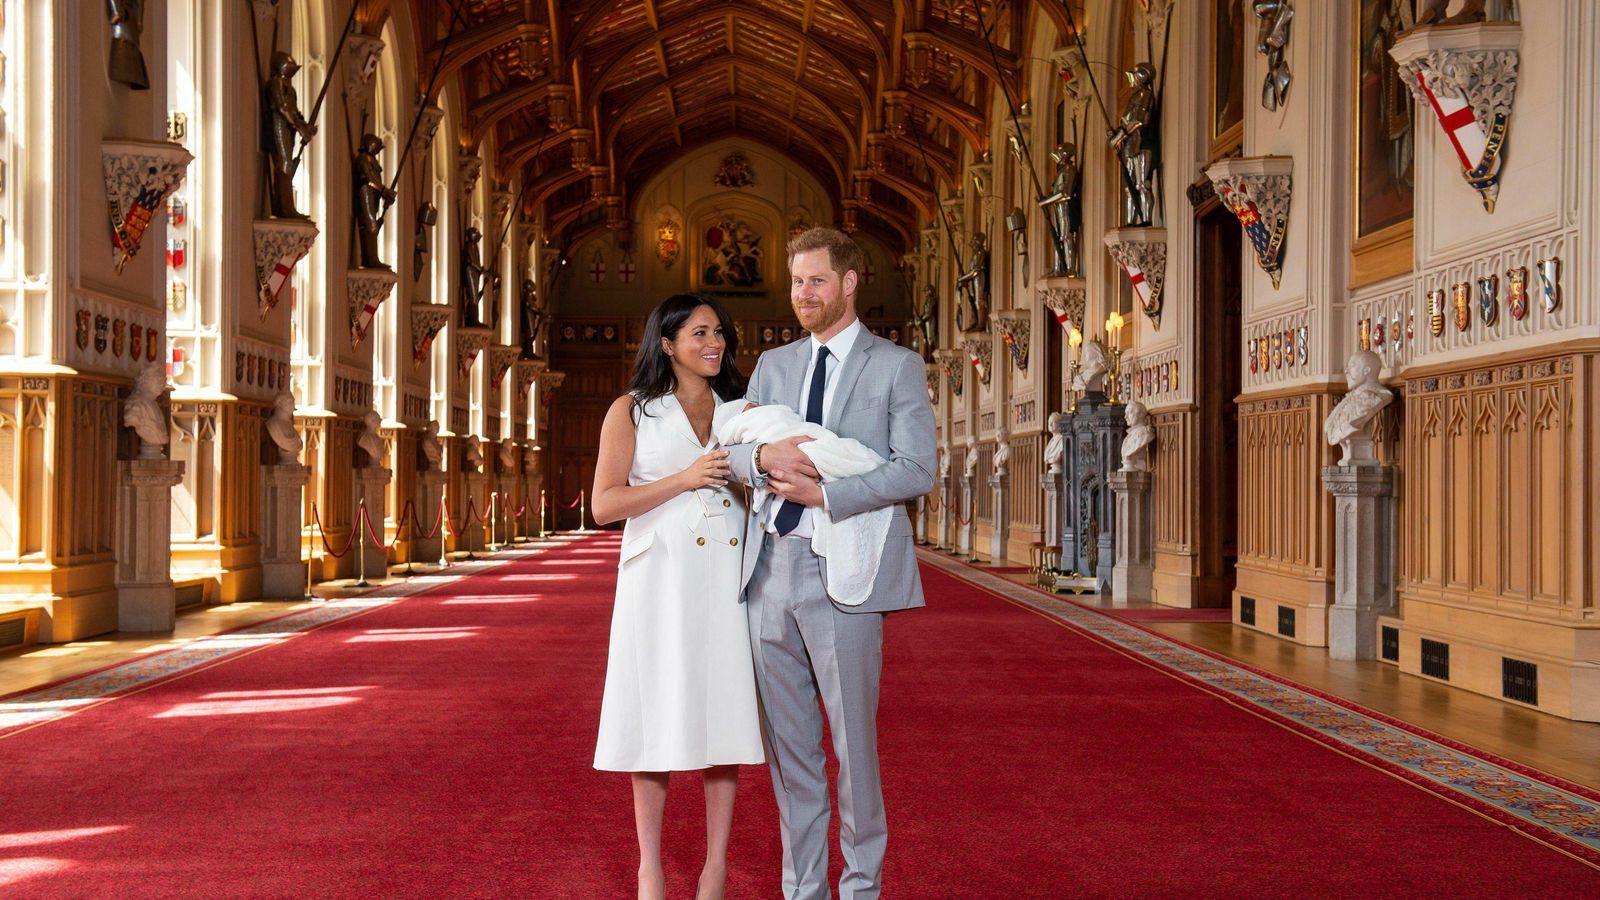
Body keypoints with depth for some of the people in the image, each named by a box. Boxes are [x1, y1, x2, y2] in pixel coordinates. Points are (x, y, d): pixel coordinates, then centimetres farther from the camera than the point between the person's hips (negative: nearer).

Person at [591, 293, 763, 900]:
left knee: (723, 709, 2)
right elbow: (604, 505, -4)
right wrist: (686, 479, -12)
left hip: (726, 575, 3)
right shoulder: (631, 411, 4)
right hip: (660, 576, -3)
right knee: (658, 714, 0)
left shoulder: (738, 409, 15)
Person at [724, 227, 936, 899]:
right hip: (770, 567, 5)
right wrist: (764, 455, -13)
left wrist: (823, 494, -16)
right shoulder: (772, 366, 16)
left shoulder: (896, 366, 1)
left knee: (853, 738, 2)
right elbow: (730, 450, 10)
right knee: (787, 742, 10)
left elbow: (916, 469, -9)